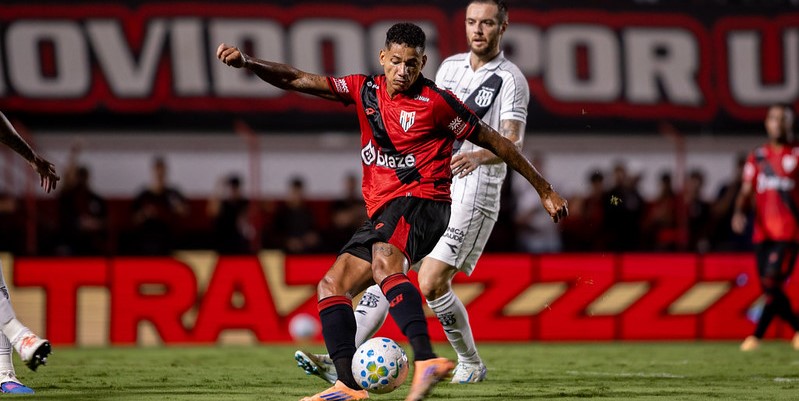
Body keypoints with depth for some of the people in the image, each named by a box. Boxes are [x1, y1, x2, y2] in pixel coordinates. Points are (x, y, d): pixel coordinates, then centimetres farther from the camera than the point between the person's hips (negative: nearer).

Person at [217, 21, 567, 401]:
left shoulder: (436, 102, -4)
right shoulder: (365, 90, 11)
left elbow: (493, 141, 5)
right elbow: (297, 80, 9)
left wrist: (545, 190, 9)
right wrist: (247, 62, -7)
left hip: (422, 202, -8)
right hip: (383, 212, 8)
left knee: (383, 264, -35)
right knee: (331, 286, -1)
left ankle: (426, 359, -50)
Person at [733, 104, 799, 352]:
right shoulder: (757, 157, 12)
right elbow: (747, 191, 8)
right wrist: (739, 212, -10)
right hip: (762, 231, 4)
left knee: (772, 283, -17)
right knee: (770, 290, 4)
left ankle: (757, 335, -10)